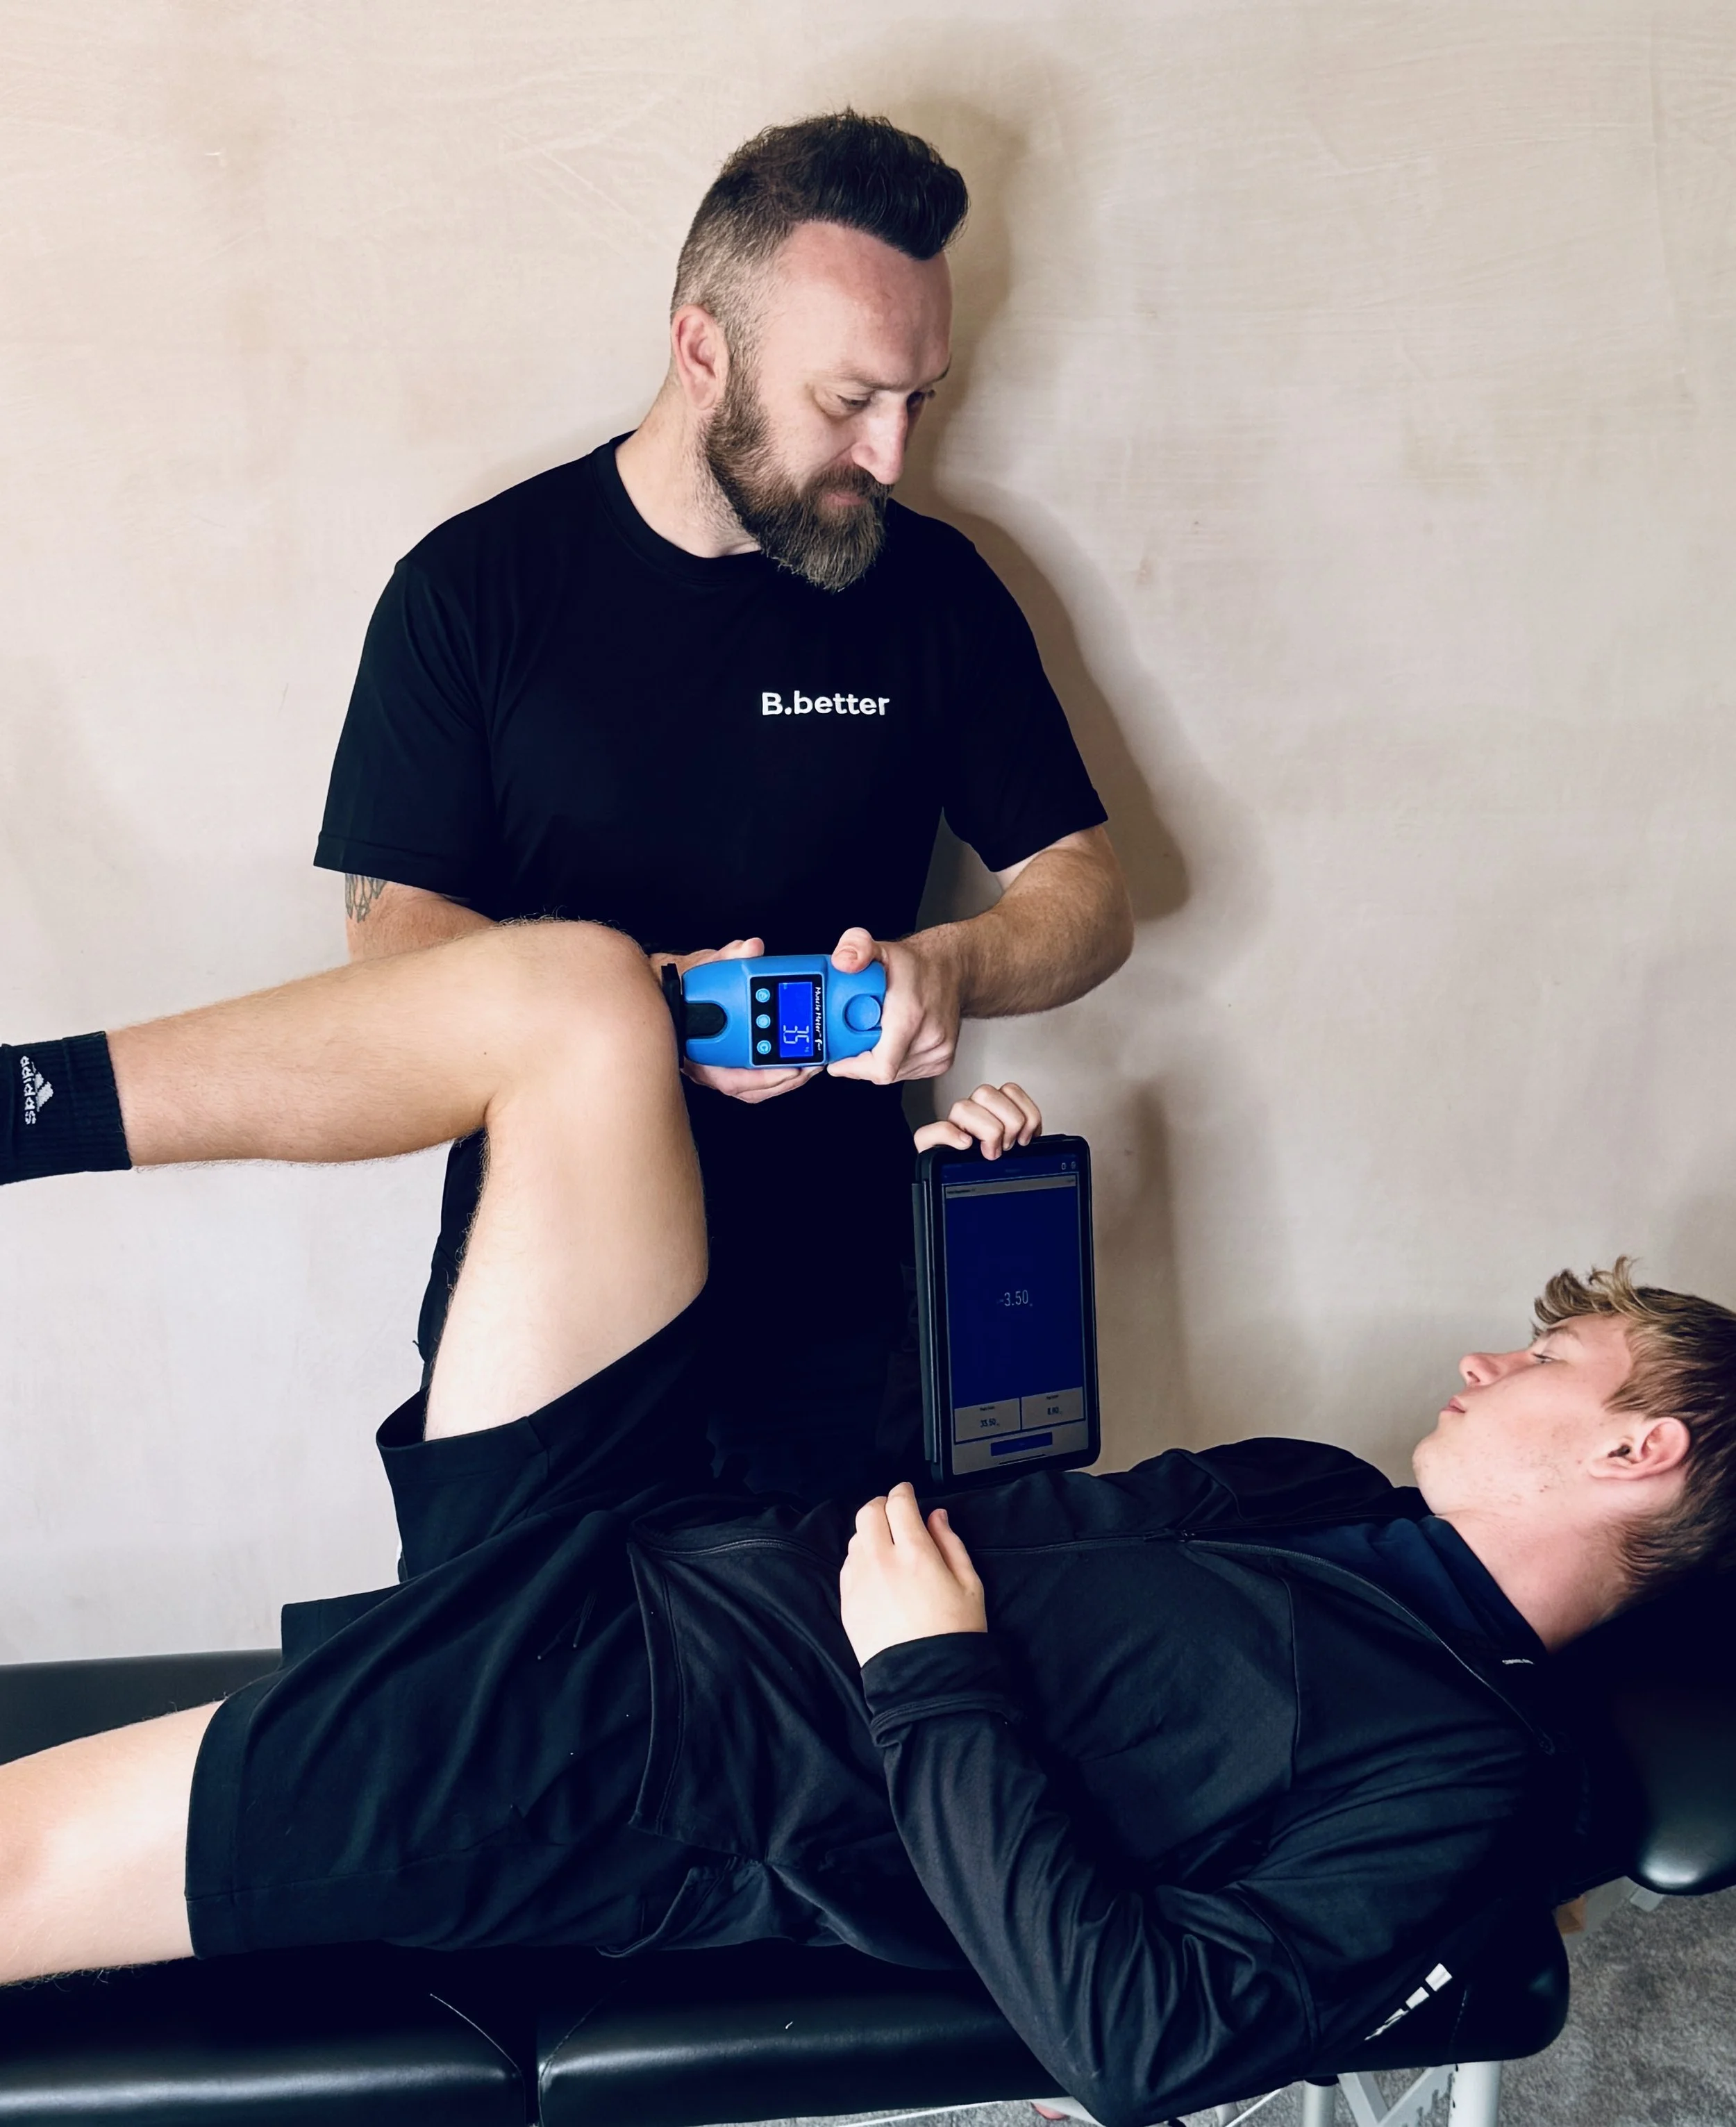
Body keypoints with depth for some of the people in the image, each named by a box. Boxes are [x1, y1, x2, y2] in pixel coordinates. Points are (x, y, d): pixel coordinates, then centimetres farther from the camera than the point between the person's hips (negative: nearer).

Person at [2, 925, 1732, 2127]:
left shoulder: (1466, 1776, -9)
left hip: (616, 1787, -7)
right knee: (574, 987, -4)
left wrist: (933, 1677, -19)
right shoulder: (1321, 1497, 16)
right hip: (625, 1552, 8)